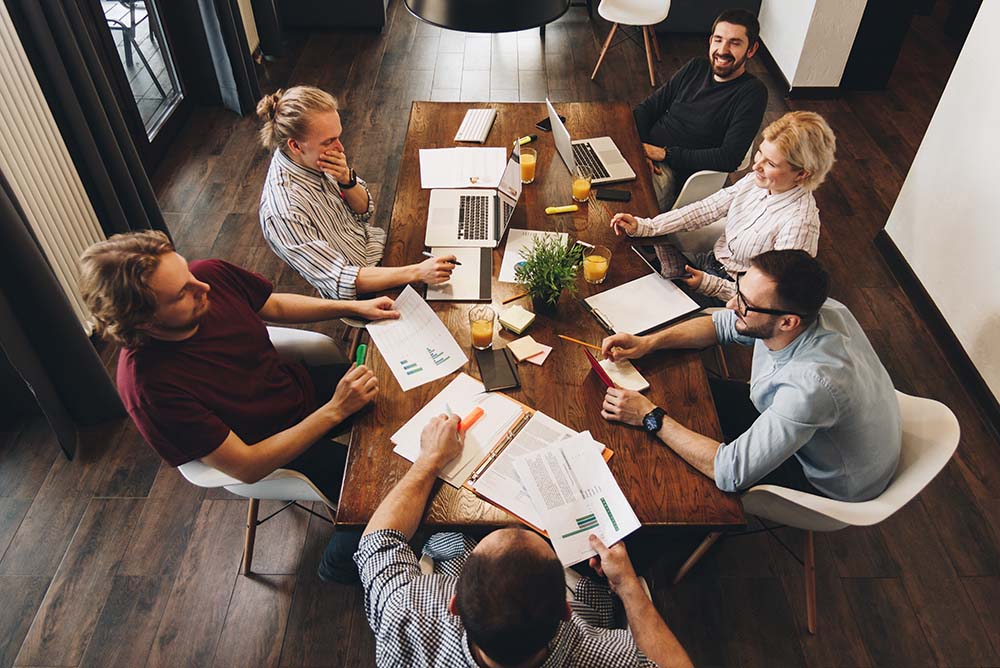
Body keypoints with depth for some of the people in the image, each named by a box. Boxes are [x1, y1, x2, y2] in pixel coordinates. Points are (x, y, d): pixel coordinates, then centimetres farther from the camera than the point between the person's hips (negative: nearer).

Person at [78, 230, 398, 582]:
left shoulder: (212, 274, -22)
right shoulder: (149, 385, -35)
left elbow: (275, 306, 2)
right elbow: (246, 467, -29)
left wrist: (353, 307, -9)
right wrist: (335, 410, -33)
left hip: (300, 383, 6)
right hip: (273, 452, -6)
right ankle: (341, 564, 18)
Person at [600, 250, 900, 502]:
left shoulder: (811, 385, -44)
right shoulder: (807, 308, -22)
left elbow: (730, 473, -39)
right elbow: (721, 324, -4)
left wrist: (651, 417, -32)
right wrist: (648, 342, -16)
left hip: (829, 481, -6)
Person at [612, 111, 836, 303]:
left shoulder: (799, 224, -27)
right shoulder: (756, 180, -7)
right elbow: (704, 210, -4)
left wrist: (710, 284, -30)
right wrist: (643, 226, -11)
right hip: (713, 260, 7)